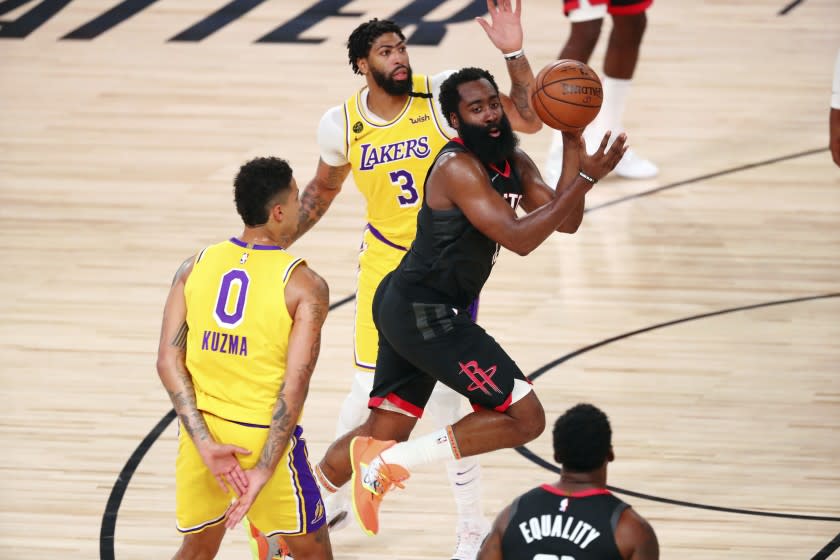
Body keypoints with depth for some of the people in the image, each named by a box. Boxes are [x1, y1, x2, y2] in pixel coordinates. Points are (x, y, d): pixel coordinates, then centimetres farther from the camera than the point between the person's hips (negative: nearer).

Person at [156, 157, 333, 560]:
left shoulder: (195, 268, 2)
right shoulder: (304, 286, -10)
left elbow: (168, 362, -5)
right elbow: (295, 385, -18)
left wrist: (206, 444, -10)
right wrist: (263, 470, -18)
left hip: (200, 434, 4)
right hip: (266, 436, -4)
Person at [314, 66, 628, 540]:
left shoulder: (515, 163, 9)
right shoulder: (458, 167, -20)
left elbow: (566, 222, 3)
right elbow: (519, 238, -26)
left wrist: (573, 145, -7)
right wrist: (585, 179, -28)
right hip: (424, 312, -10)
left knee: (385, 428, 22)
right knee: (525, 417, -11)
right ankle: (391, 462, -10)